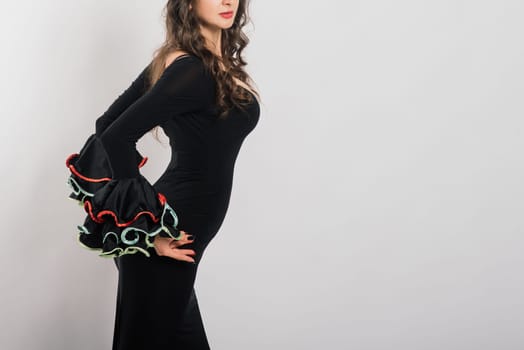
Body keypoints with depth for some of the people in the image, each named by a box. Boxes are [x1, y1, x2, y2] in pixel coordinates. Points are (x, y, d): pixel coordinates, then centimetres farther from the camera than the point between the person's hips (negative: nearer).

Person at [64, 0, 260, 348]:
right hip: (176, 223, -9)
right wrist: (151, 232, -23)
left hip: (172, 215, 9)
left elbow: (107, 124, 9)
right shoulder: (193, 70, -20)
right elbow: (117, 135, -26)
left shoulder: (176, 60, 6)